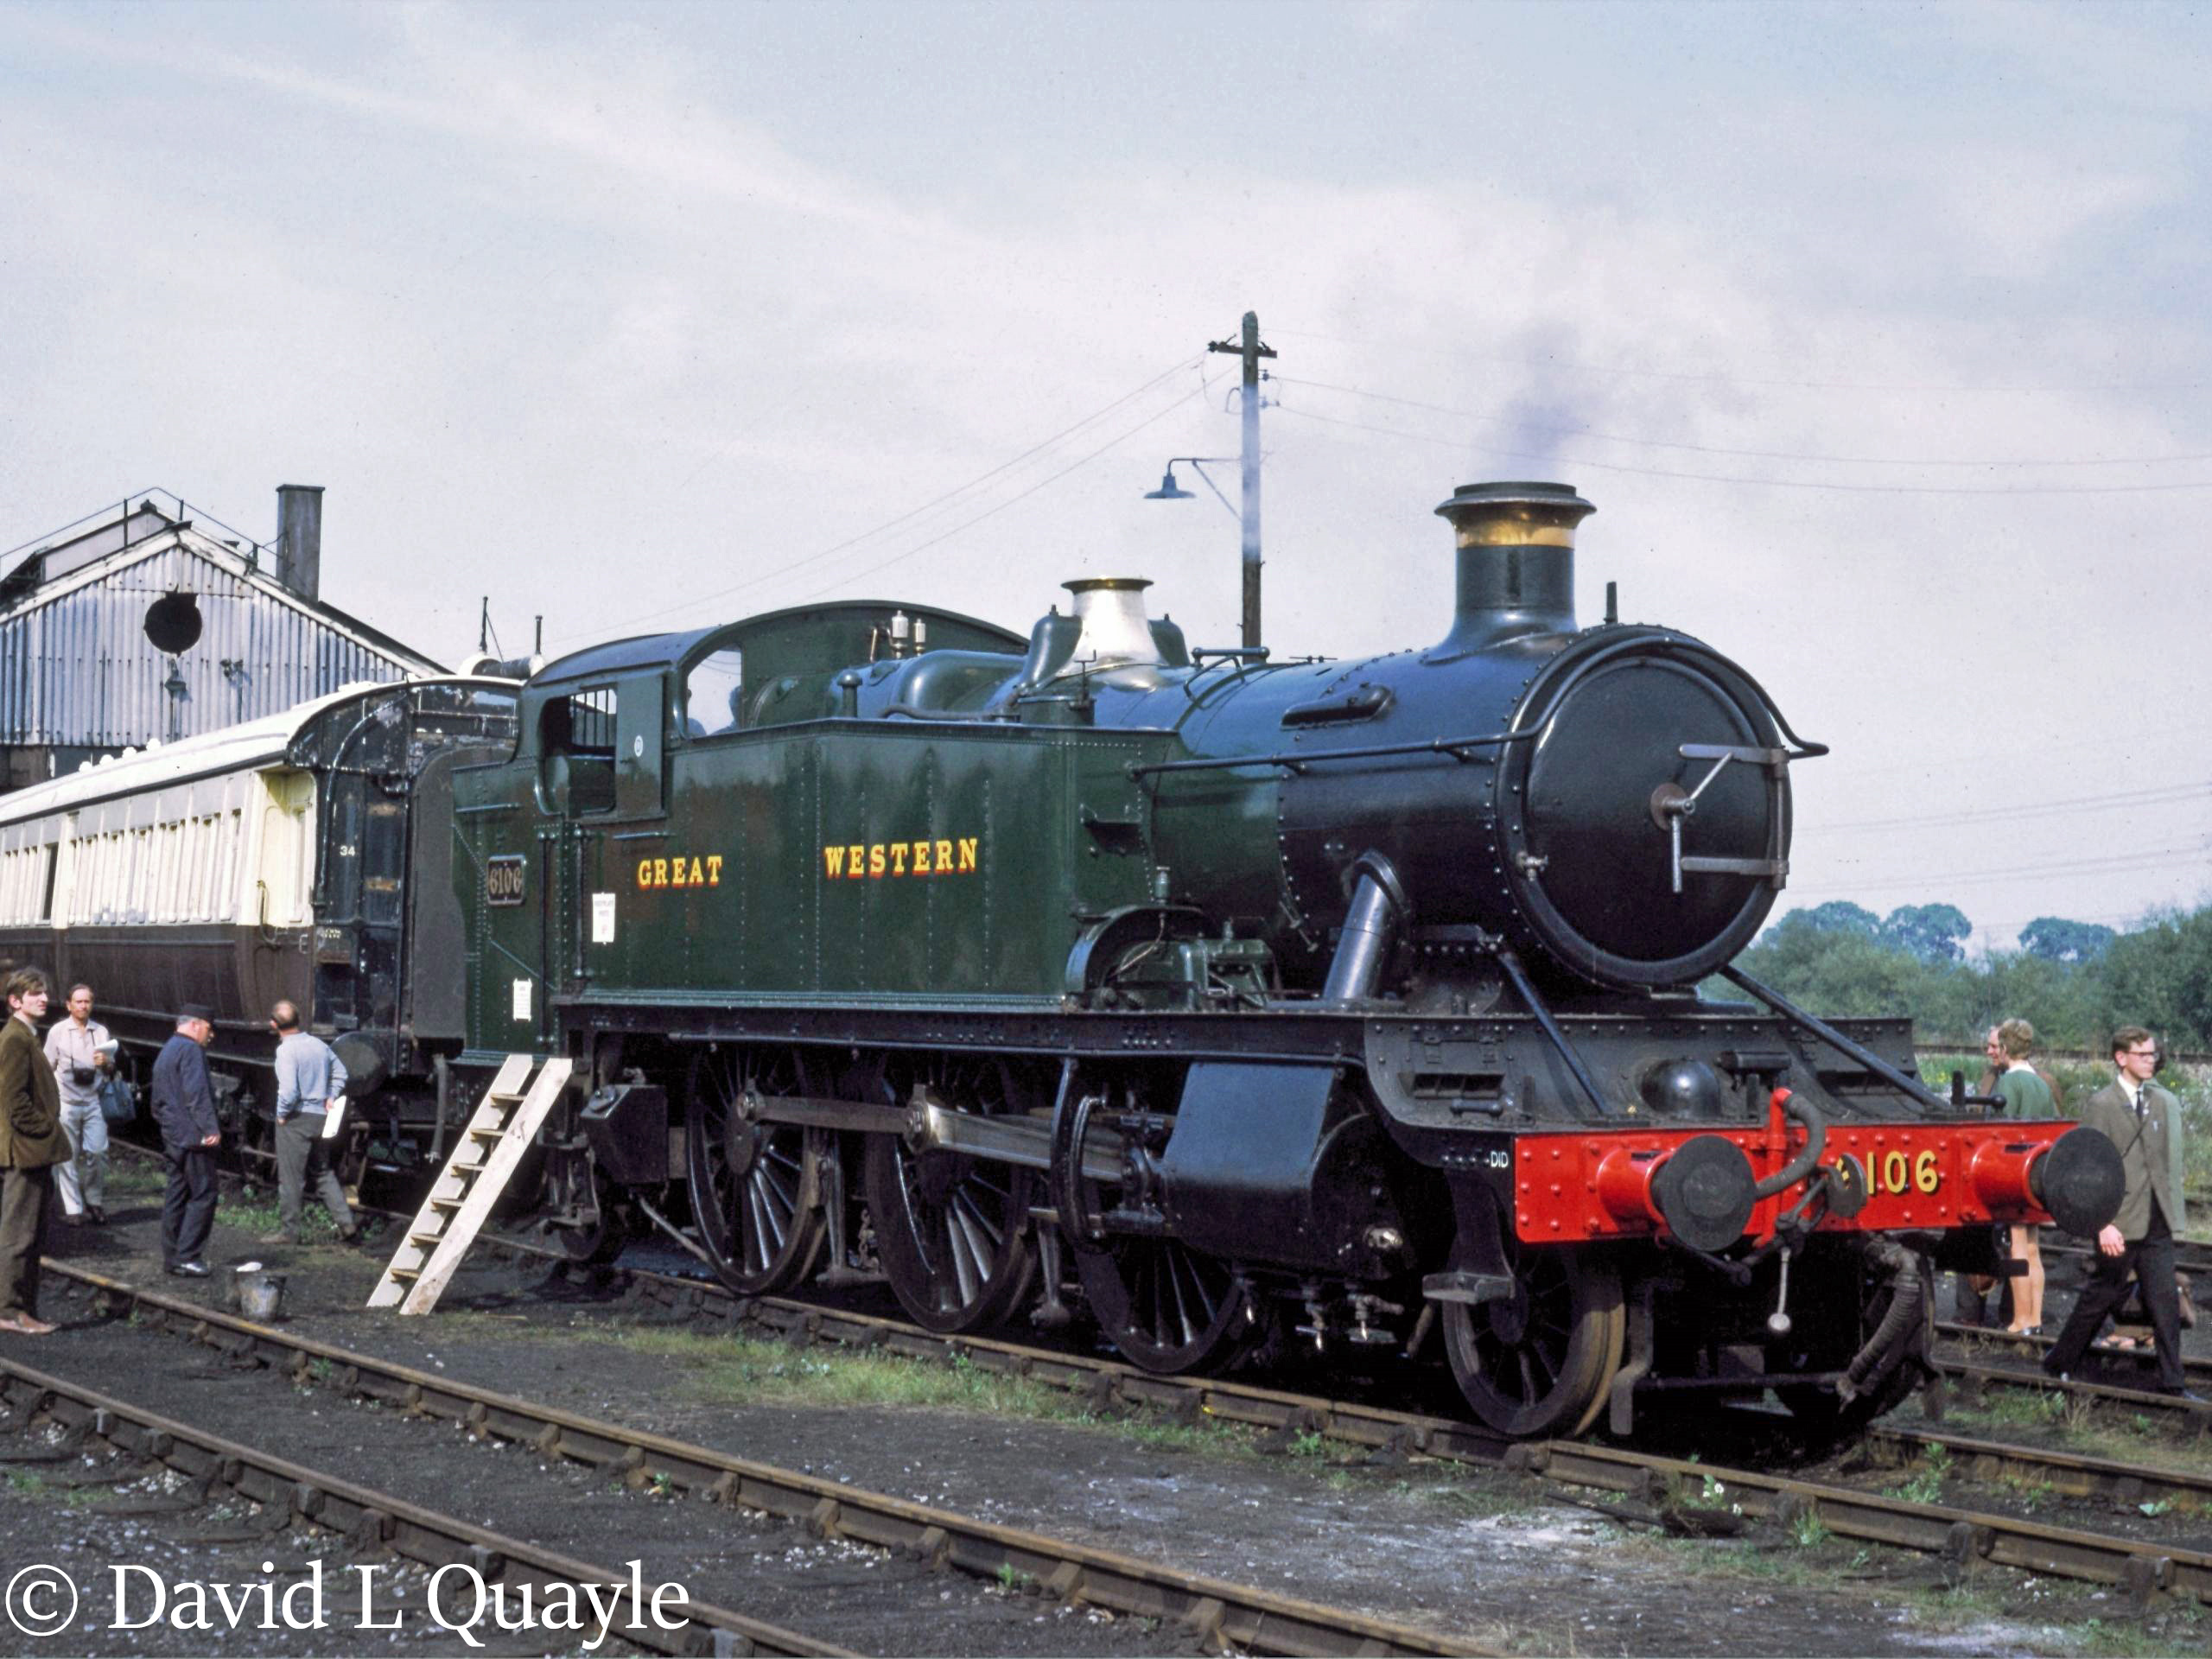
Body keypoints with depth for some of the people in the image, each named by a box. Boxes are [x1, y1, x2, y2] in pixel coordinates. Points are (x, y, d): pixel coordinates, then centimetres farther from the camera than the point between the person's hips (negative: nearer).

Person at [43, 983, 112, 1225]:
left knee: (97, 1152, -6)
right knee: (68, 1156, -1)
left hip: (93, 1100, 2)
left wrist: (106, 1062, -8)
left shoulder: (101, 1031, 8)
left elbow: (111, 1067, 16)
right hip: (66, 1102, -2)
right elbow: (47, 1067, 5)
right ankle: (72, 1208, 5)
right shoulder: (58, 1031, 1)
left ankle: (93, 1202, 10)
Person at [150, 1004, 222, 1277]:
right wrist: (211, 1128, -22)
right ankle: (187, 1256, -11)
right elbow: (198, 1093, -20)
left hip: (172, 1136, 10)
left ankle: (171, 1256, 14)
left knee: (176, 1196, 12)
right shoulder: (190, 1050, -11)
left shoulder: (165, 1052, 21)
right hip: (193, 1136, -10)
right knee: (203, 1196, -7)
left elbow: (158, 1101, 26)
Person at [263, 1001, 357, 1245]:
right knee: (323, 1172, 18)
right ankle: (345, 1222, 9)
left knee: (290, 1177, 3)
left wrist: (281, 1113, -9)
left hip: (296, 1119, -7)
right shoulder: (318, 1044, 6)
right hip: (320, 1117, 7)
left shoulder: (286, 1050, -16)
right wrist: (330, 1098, 14)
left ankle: (288, 1230, 9)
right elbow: (340, 1073, 16)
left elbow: (289, 1090, -23)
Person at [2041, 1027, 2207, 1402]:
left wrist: (2167, 1207, 15)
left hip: (2156, 1223, 6)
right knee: (2101, 1295, 5)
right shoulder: (2101, 1104, -9)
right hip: (2119, 1223, -5)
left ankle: (2172, 1382, 6)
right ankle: (2059, 1364, 21)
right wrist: (2104, 1224, -19)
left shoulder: (2160, 1102, 11)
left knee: (2165, 1300, 2)